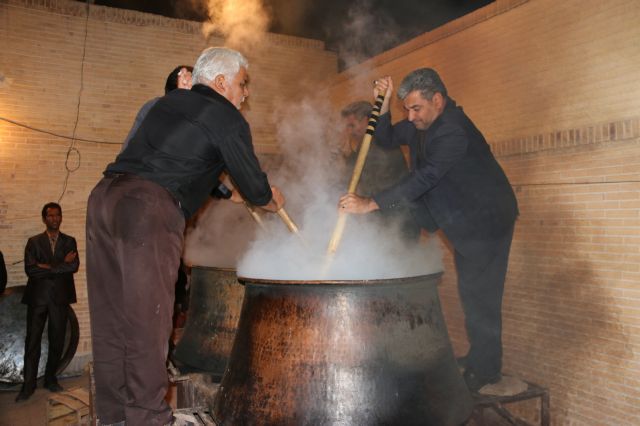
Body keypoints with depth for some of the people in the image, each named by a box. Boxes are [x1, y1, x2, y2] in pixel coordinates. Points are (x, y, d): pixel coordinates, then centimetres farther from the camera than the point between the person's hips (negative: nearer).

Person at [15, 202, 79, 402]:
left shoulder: (69, 241, 9)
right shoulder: (34, 242, 7)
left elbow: (74, 266, -6)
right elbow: (30, 269, -7)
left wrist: (48, 267, -11)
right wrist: (61, 265, -11)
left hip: (60, 297, 1)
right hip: (37, 297, -1)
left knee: (57, 341, 7)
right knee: (32, 341, 0)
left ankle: (50, 379, 21)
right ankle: (28, 385, 7)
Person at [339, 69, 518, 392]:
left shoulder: (454, 132, -27)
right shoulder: (421, 123, 2)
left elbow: (423, 179, -33)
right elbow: (386, 138, 10)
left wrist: (370, 204, -34)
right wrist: (383, 103, -8)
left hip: (486, 220, -9)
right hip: (462, 221, 9)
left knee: (479, 293, -6)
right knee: (470, 291, 15)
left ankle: (485, 369, 7)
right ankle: (478, 357, 28)